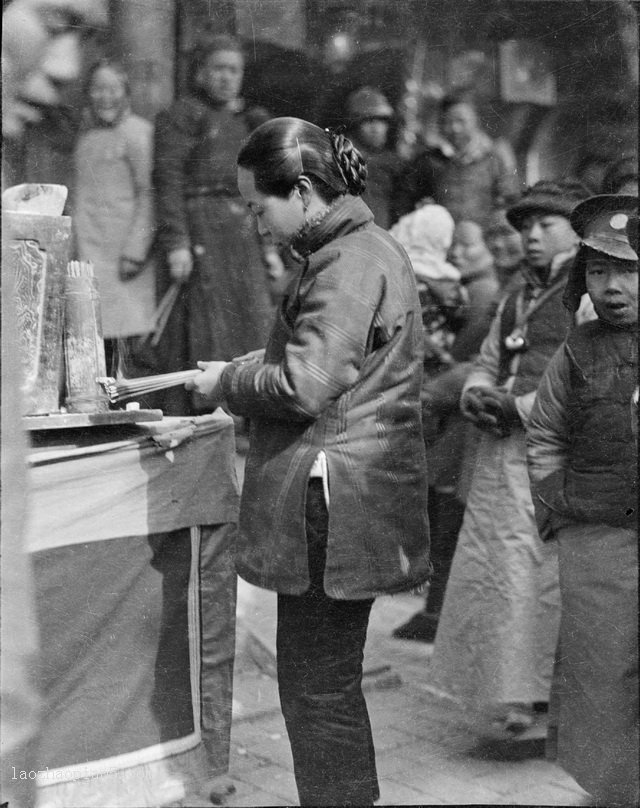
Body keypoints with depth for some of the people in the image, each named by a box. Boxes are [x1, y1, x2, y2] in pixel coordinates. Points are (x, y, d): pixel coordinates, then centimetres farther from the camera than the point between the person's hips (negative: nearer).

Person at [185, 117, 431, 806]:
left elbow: (304, 386, -22)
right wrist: (237, 370, 11)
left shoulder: (351, 263, -16)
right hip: (337, 504, 11)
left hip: (331, 508, -11)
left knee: (319, 692, 1)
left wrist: (224, 382, -6)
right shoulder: (359, 251, 17)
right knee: (324, 686, 20)